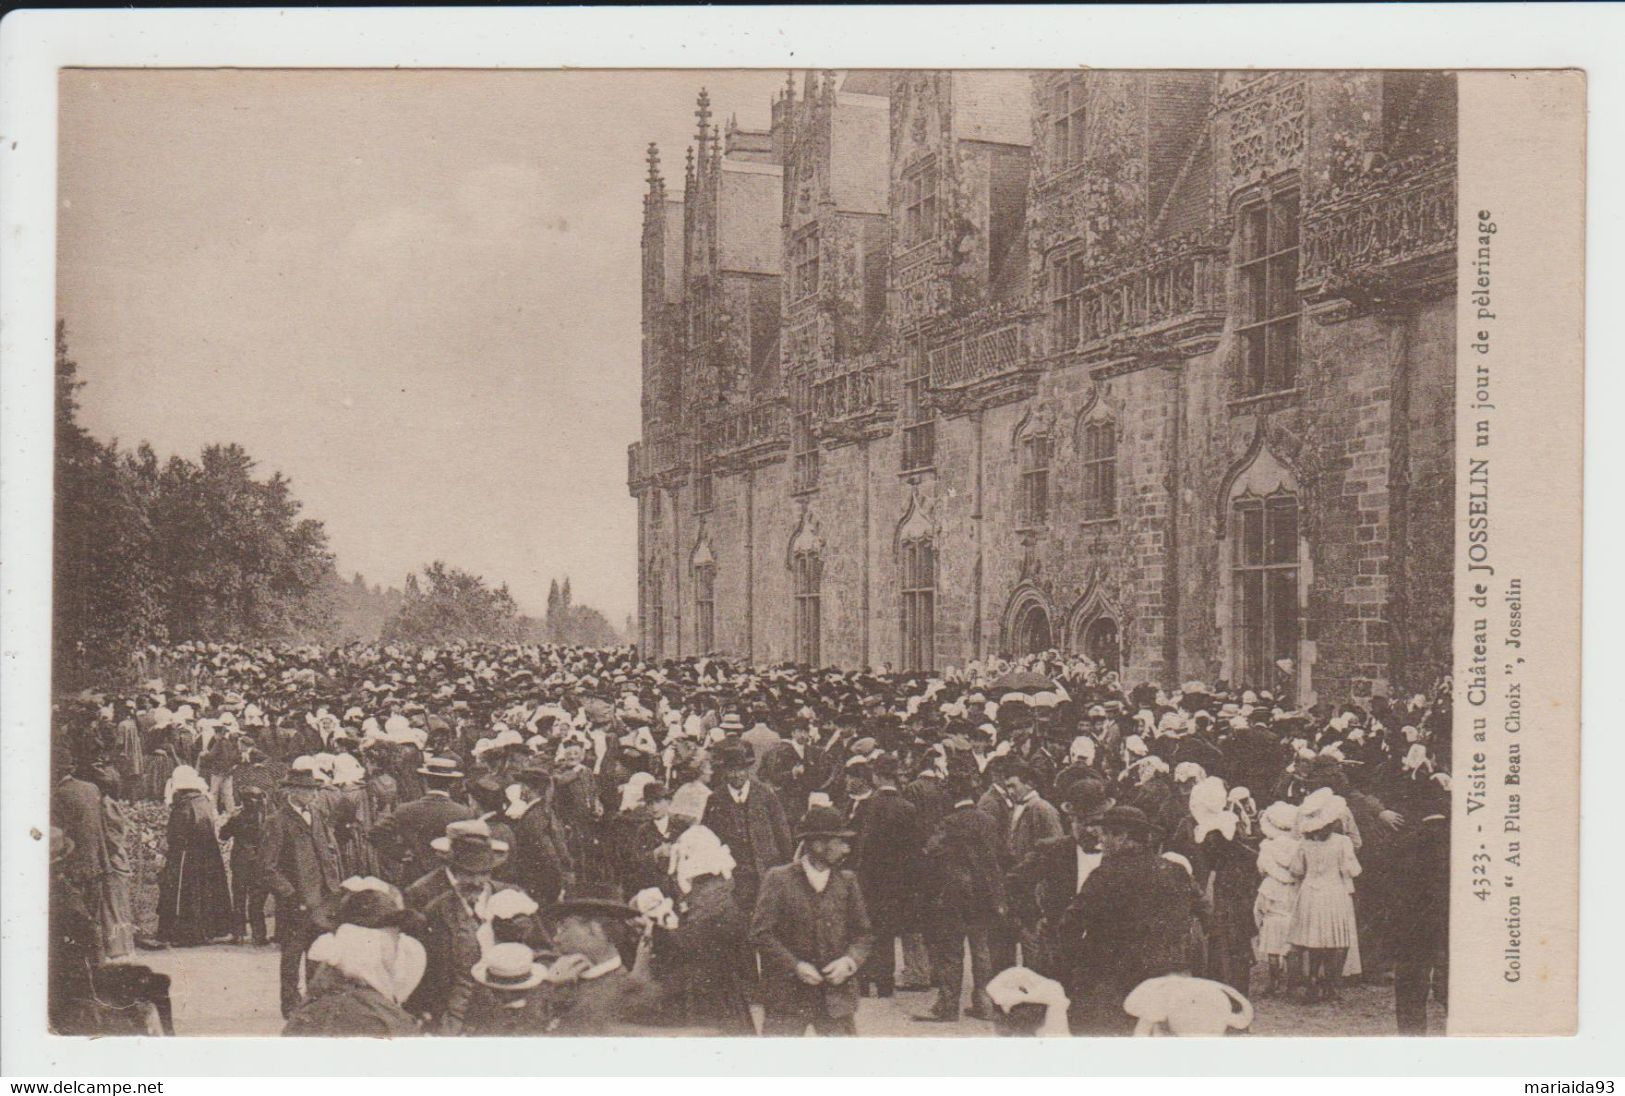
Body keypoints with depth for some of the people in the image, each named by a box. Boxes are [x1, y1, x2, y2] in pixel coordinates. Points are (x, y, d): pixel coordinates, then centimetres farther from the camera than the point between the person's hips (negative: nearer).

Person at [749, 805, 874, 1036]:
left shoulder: (847, 881, 8)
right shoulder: (778, 879, -4)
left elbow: (864, 934, 12)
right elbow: (760, 933, -6)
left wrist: (850, 960, -8)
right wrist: (795, 965, -15)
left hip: (836, 997, 4)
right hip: (787, 995, -3)